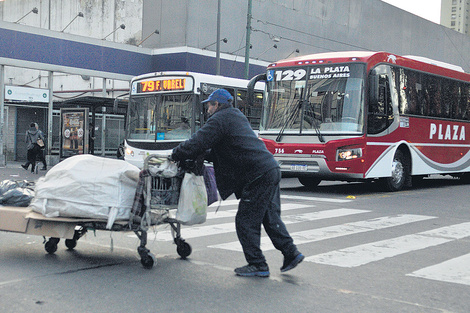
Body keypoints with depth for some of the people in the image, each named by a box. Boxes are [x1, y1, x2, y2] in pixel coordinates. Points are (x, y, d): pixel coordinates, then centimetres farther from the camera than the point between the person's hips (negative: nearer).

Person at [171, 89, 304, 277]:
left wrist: (176, 156, 6)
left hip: (258, 177, -10)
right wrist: (203, 156, 21)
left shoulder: (219, 119, -6)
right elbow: (221, 152, 30)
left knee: (246, 221, 0)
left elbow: (196, 144, -9)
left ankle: (257, 265, 5)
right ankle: (291, 253, 18)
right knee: (270, 218, 17)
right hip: (272, 170, 10)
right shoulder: (237, 117, 24)